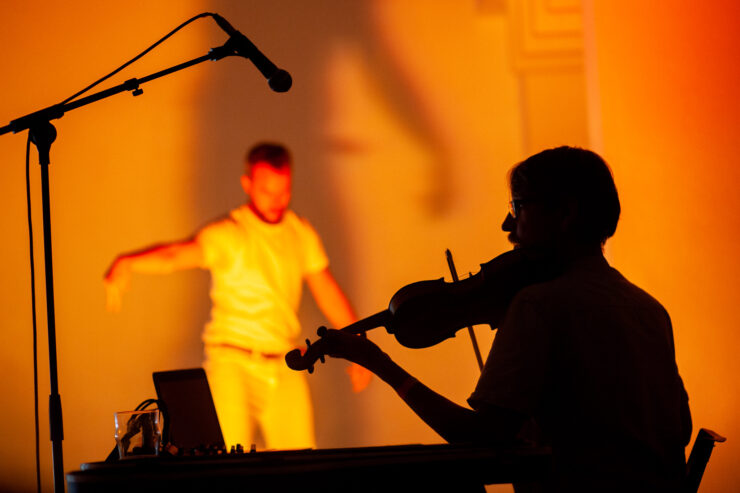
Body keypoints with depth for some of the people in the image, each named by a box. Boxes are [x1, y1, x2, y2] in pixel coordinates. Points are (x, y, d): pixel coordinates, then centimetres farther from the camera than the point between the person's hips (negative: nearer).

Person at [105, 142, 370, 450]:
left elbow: (328, 292, 19)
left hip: (284, 367, 5)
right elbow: (178, 255, -29)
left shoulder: (302, 233, 9)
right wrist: (126, 264, -48)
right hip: (233, 363, -5)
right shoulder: (227, 234, -10)